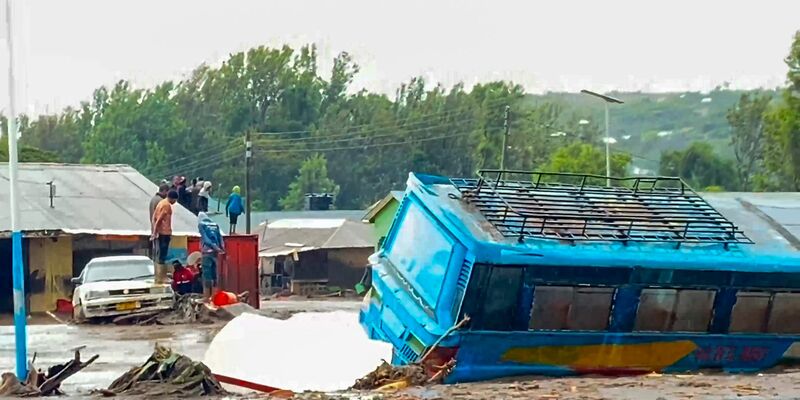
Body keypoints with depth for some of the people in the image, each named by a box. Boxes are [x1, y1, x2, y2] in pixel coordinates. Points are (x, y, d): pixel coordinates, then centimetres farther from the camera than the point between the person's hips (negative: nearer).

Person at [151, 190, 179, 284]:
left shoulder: (161, 203, 16)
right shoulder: (167, 205, -12)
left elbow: (154, 218, 16)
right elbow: (159, 220, -18)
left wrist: (154, 232, 15)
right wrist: (155, 233, -17)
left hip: (159, 233, 9)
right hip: (164, 233, -9)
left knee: (159, 256, 13)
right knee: (162, 257, -7)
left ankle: (158, 277, 18)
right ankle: (161, 278, -5)